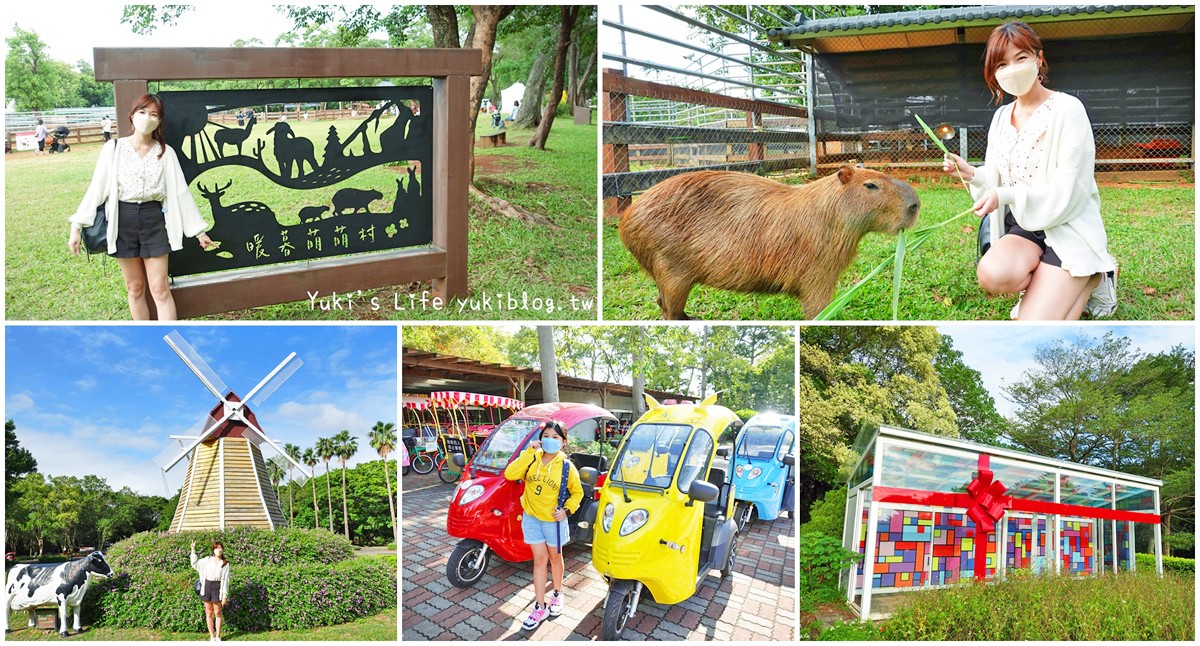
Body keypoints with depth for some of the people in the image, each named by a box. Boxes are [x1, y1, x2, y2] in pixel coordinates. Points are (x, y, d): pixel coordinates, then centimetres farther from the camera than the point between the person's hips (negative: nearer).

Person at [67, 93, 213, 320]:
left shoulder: (166, 152, 1)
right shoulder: (114, 148, -2)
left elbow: (181, 192, 4)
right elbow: (97, 188, -3)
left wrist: (198, 230, 4)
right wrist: (77, 226, -8)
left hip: (154, 219, 0)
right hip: (123, 220, 0)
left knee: (160, 288, -2)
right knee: (135, 288, 10)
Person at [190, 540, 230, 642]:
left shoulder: (225, 564, 2)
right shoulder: (207, 560, 7)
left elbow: (225, 580, -1)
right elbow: (194, 564, 16)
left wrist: (225, 596, -5)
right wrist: (193, 550, 6)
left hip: (217, 587, -2)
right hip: (206, 586, 2)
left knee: (217, 613, 3)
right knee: (209, 613, 6)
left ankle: (218, 636, 13)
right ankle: (212, 636, 13)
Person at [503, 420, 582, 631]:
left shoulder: (566, 466, -11)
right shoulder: (532, 458, -7)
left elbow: (577, 493, 0)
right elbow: (510, 474, -21)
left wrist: (567, 510, -16)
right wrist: (529, 452, -25)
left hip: (554, 520, -1)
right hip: (532, 518, 1)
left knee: (555, 558, 17)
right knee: (539, 560, 6)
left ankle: (557, 594, 39)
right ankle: (540, 607, 12)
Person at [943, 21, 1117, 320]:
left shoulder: (1067, 109, -10)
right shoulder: (1002, 117, 9)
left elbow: (1066, 193, -15)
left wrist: (1007, 195, -26)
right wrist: (972, 174, -9)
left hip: (1069, 228, -4)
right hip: (1025, 228, 5)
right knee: (992, 274, -32)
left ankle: (1092, 280, 10)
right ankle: (1046, 287, 2)